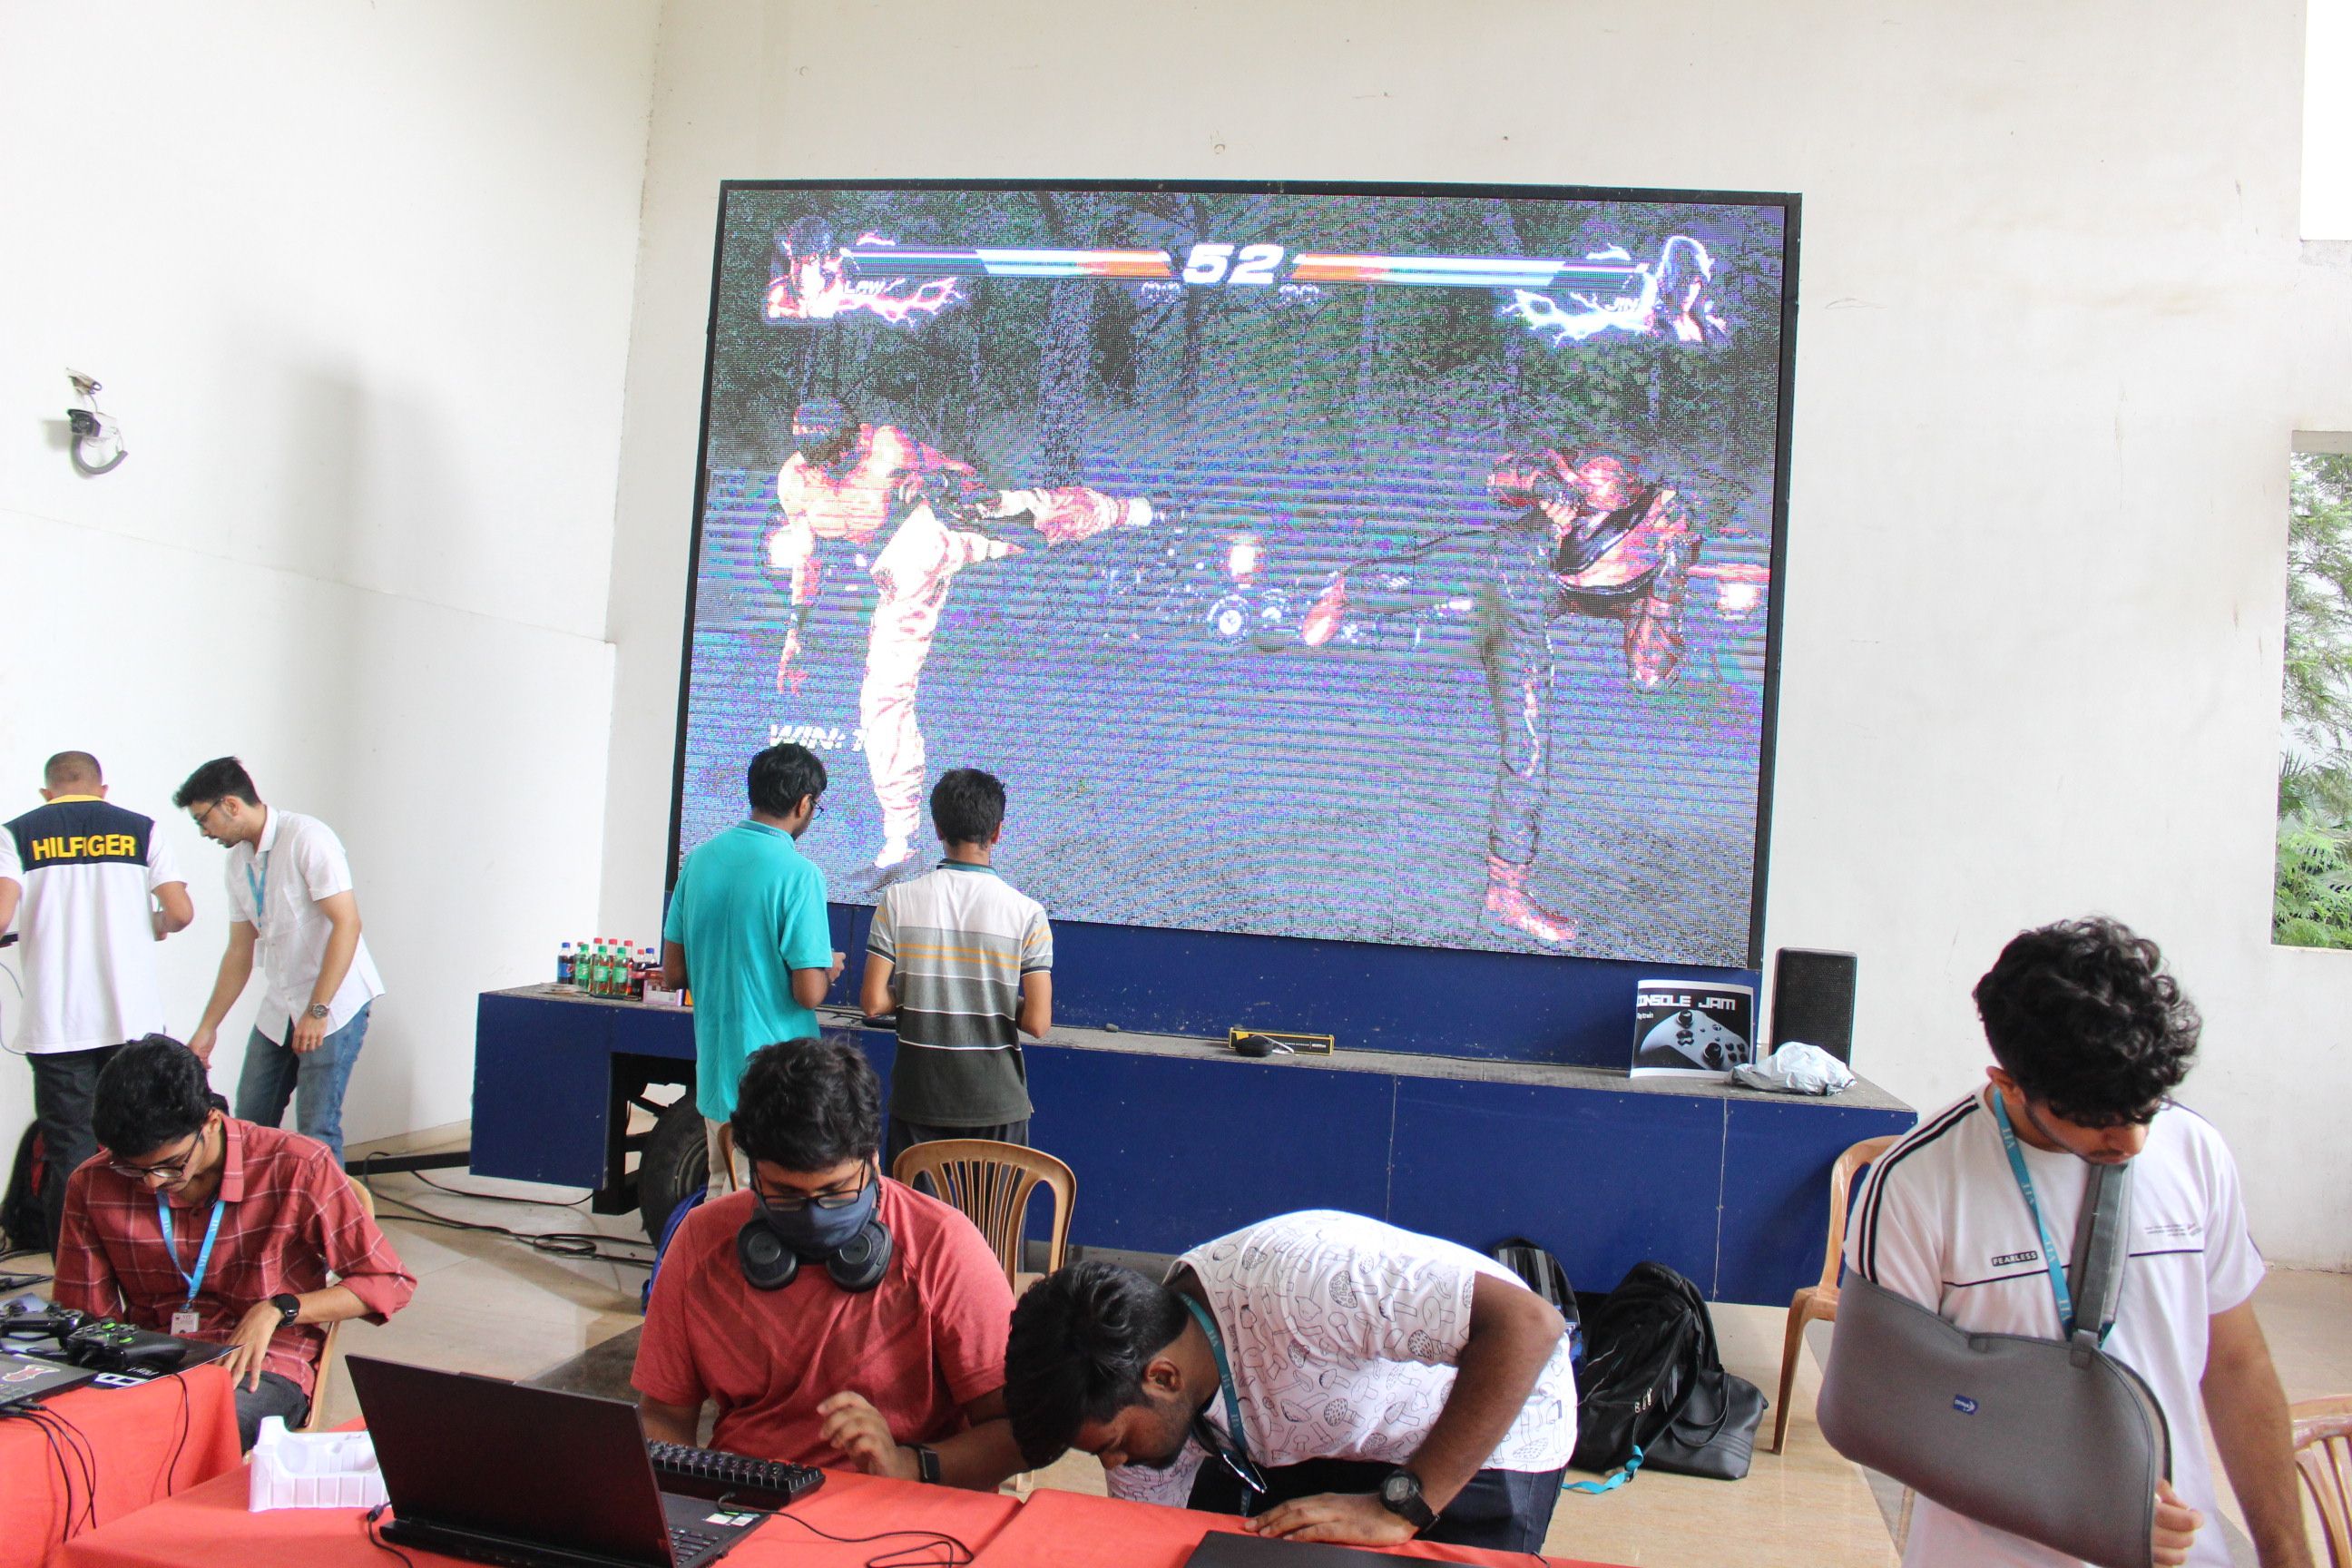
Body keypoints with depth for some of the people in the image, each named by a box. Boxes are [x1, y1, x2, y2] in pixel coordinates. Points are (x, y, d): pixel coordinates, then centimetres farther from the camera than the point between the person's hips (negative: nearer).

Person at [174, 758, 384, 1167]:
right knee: (250, 1125, 9)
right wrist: (207, 1027, 16)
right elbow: (239, 952, 17)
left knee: (316, 1131, -7)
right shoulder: (239, 860, 10)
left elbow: (347, 923, -20)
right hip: (279, 1009, 8)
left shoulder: (307, 838, -14)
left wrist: (318, 1010, -22)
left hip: (335, 1004, -8)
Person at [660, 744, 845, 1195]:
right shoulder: (798, 874, -16)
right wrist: (828, 969, 2)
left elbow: (674, 972, 8)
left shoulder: (699, 859, 3)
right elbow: (809, 993, -19)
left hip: (714, 1067, 6)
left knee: (722, 1194, 18)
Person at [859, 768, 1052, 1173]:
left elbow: (873, 1002, -9)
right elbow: (1037, 1023, -14)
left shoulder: (898, 901, -7)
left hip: (919, 1096, 1)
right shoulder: (1027, 912, -11)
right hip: (996, 1102, -1)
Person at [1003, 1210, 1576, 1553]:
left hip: (1483, 1436, -6)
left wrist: (1401, 1507, -37)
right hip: (1332, 1445, 6)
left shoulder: (1296, 1278, -38)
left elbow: (1528, 1323, -40)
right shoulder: (1136, 1390, -14)